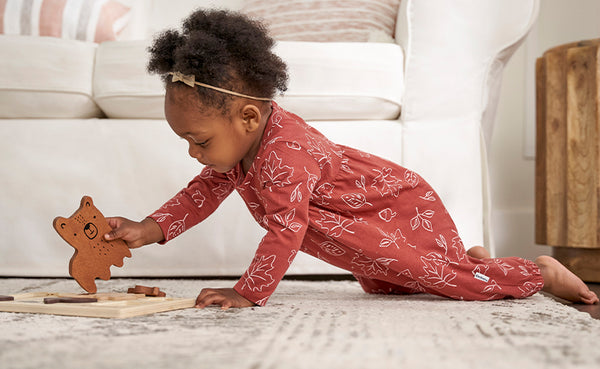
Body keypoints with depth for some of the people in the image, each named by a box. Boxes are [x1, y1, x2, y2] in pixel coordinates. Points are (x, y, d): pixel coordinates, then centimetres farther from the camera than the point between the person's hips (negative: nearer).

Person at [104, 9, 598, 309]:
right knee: (381, 284, 24)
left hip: (405, 207, -9)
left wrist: (247, 294, -34)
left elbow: (285, 231, -39)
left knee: (448, 277, -5)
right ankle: (470, 258, 35)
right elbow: (205, 190, 2)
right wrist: (151, 229, -9)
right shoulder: (241, 140, -7)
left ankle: (542, 272, 16)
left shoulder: (285, 153, -37)